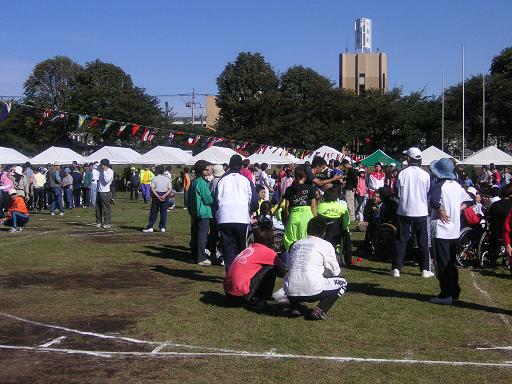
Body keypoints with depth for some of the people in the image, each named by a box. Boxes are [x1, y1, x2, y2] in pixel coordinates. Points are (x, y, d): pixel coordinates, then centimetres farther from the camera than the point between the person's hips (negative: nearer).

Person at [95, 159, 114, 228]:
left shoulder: (110, 171, -9)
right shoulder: (101, 171, 12)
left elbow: (107, 180, -24)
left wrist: (104, 171, -17)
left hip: (105, 192, -7)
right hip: (99, 191, 7)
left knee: (106, 208, -4)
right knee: (98, 208, 11)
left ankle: (107, 223, 2)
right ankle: (98, 222, 20)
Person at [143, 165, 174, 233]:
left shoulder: (154, 179, -2)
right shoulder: (167, 178, 5)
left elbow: (152, 189, -12)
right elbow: (170, 189, -3)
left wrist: (158, 196, -16)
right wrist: (165, 195, -13)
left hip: (156, 195, -2)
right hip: (165, 196, 2)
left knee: (154, 212, 4)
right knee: (163, 212, 7)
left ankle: (150, 227, 4)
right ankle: (162, 227, 6)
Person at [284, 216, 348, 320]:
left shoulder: (296, 244, 16)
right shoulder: (326, 245, 5)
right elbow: (335, 271, 11)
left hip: (290, 292, 5)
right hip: (312, 291, -5)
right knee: (342, 283, 18)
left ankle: (294, 307, 17)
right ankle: (320, 310, 1)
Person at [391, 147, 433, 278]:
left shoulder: (403, 173, -8)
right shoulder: (425, 175, -5)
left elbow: (398, 193, -4)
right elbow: (428, 193, 4)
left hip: (404, 211, 0)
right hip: (421, 212, 1)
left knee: (401, 240, 7)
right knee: (423, 241, 9)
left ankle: (396, 268, 6)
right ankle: (425, 269, 10)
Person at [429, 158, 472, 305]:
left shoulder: (438, 186, -15)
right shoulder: (457, 185, 8)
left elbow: (434, 201, -34)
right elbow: (468, 200, 19)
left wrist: (441, 212, -19)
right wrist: (456, 210, 11)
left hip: (441, 231, -7)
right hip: (455, 231, 7)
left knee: (442, 264, -1)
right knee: (451, 263, 16)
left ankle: (446, 295, 2)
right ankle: (454, 291, 22)